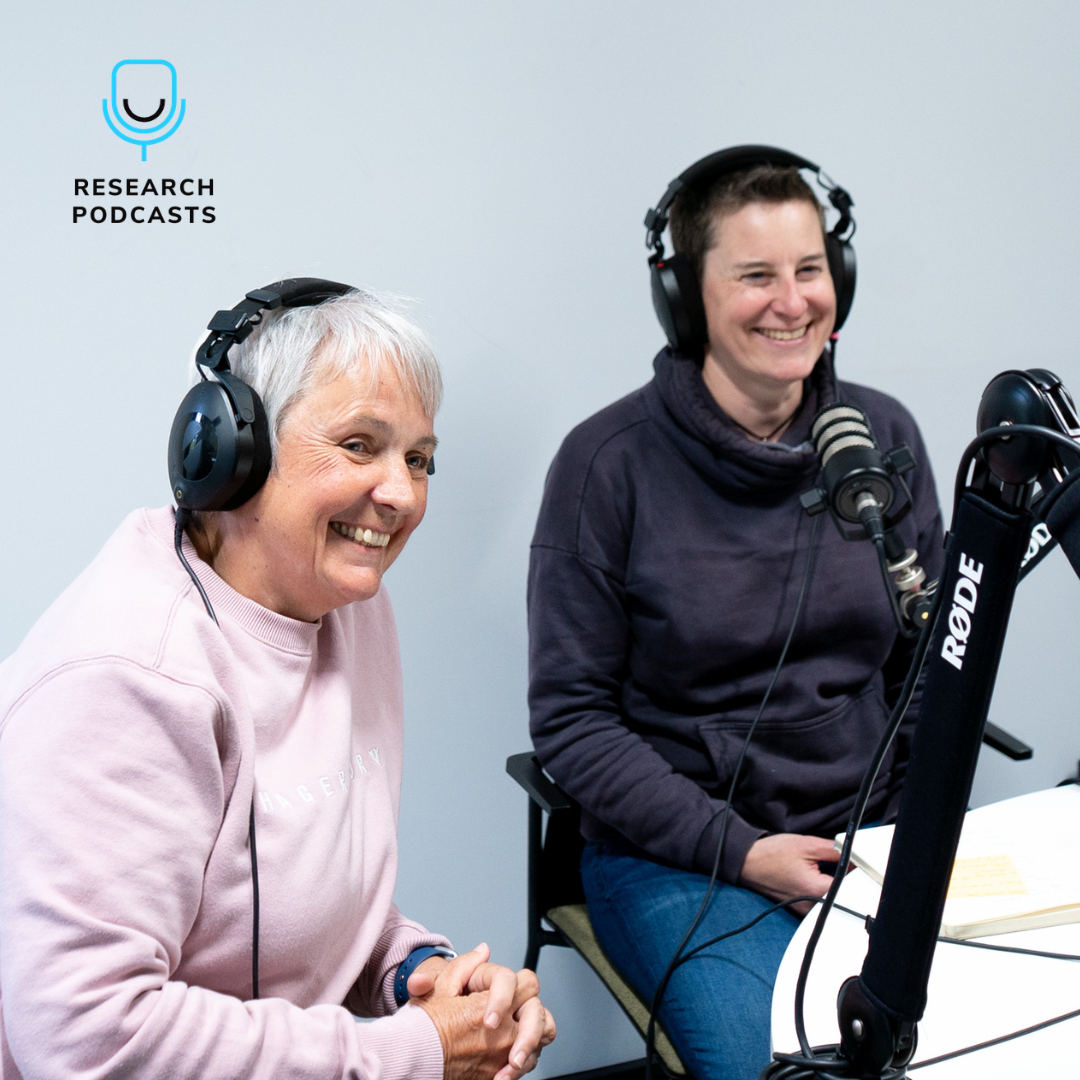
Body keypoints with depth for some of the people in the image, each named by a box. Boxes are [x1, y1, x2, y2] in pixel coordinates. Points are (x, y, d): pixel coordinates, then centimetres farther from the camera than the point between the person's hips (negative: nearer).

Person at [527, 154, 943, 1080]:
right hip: (676, 856, -4)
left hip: (870, 836, 4)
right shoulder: (610, 462, -9)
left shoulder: (886, 438, 4)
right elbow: (568, 716, -7)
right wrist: (740, 850, -14)